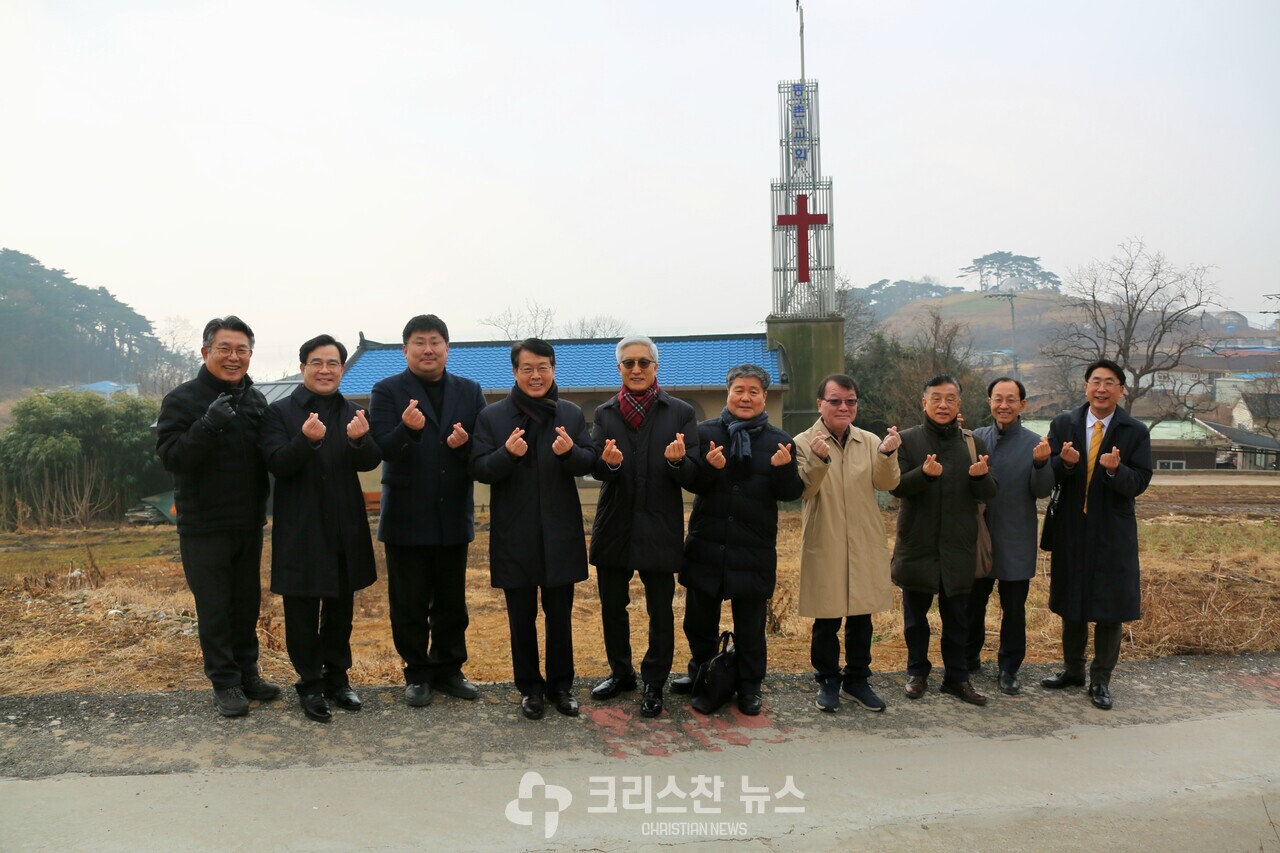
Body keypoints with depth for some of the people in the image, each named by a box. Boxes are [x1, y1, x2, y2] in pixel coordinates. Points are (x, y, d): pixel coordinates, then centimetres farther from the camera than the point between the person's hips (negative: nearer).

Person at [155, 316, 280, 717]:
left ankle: (247, 672, 27)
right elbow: (169, 456, -17)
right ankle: (225, 682, 15)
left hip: (249, 523, 5)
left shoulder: (256, 400, 7)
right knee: (213, 605, 3)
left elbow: (269, 457, 13)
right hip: (203, 525, -5)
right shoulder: (183, 399, -8)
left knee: (247, 602, 14)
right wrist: (207, 425, -30)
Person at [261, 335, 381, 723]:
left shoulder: (352, 413, 7)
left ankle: (337, 678, 28)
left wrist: (360, 439, -29)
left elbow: (370, 462, -6)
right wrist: (306, 439, -34)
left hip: (345, 530, 4)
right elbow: (276, 464, -16)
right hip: (300, 530, -3)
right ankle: (310, 685, 18)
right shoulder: (280, 412, -3)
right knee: (302, 612, 5)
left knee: (340, 611, 14)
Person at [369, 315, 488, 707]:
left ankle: (448, 670, 29)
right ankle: (418, 674, 24)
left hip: (453, 515, 3)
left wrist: (464, 443, -19)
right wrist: (408, 429, -34)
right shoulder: (387, 391, -3)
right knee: (410, 605, 9)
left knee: (452, 602, 13)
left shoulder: (470, 391, 6)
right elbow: (383, 448, -14)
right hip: (406, 516, -2)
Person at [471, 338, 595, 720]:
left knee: (560, 615, 12)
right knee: (522, 617, 11)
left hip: (560, 533, 1)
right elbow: (479, 469, -7)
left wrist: (570, 452, -24)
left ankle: (561, 684, 27)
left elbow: (589, 462, -1)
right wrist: (507, 454, -27)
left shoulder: (572, 414, 3)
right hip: (514, 535, -1)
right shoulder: (492, 416, -1)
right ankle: (529, 687, 26)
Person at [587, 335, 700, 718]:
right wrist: (609, 461, -26)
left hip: (659, 529, -2)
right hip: (614, 527, 3)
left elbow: (693, 475, -6)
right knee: (612, 606, 15)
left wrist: (677, 461, -28)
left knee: (660, 611, 7)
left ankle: (654, 683, 24)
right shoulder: (604, 414, 6)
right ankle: (621, 672, 35)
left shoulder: (681, 413, -1)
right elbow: (596, 468, -3)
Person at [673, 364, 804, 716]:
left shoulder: (779, 440, 1)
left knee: (750, 624, 9)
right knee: (700, 617, 16)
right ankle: (700, 672, 38)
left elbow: (791, 493, 0)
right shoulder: (705, 432, 0)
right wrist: (710, 466, -26)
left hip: (754, 548, -1)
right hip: (706, 544, 1)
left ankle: (749, 687, 25)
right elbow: (692, 482, -6)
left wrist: (784, 468, -20)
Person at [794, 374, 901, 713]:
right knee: (826, 620, 7)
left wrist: (887, 454, -27)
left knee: (861, 617, 13)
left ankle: (857, 679, 29)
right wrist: (819, 459, -34)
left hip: (865, 545, 3)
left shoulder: (870, 442, 5)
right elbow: (803, 491, -17)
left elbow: (887, 484, -8)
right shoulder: (804, 443, -5)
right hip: (824, 547, -3)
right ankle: (828, 681, 24)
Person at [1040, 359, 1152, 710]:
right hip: (1071, 528, 2)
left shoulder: (1136, 432, -3)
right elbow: (1047, 477, -3)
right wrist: (1064, 462, -24)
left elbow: (1140, 482, -9)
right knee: (1071, 604, 14)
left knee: (1110, 608, 5)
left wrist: (1116, 470, -29)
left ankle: (1100, 679, 20)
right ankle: (1073, 669, 32)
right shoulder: (1063, 424, 1)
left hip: (1113, 533, -2)